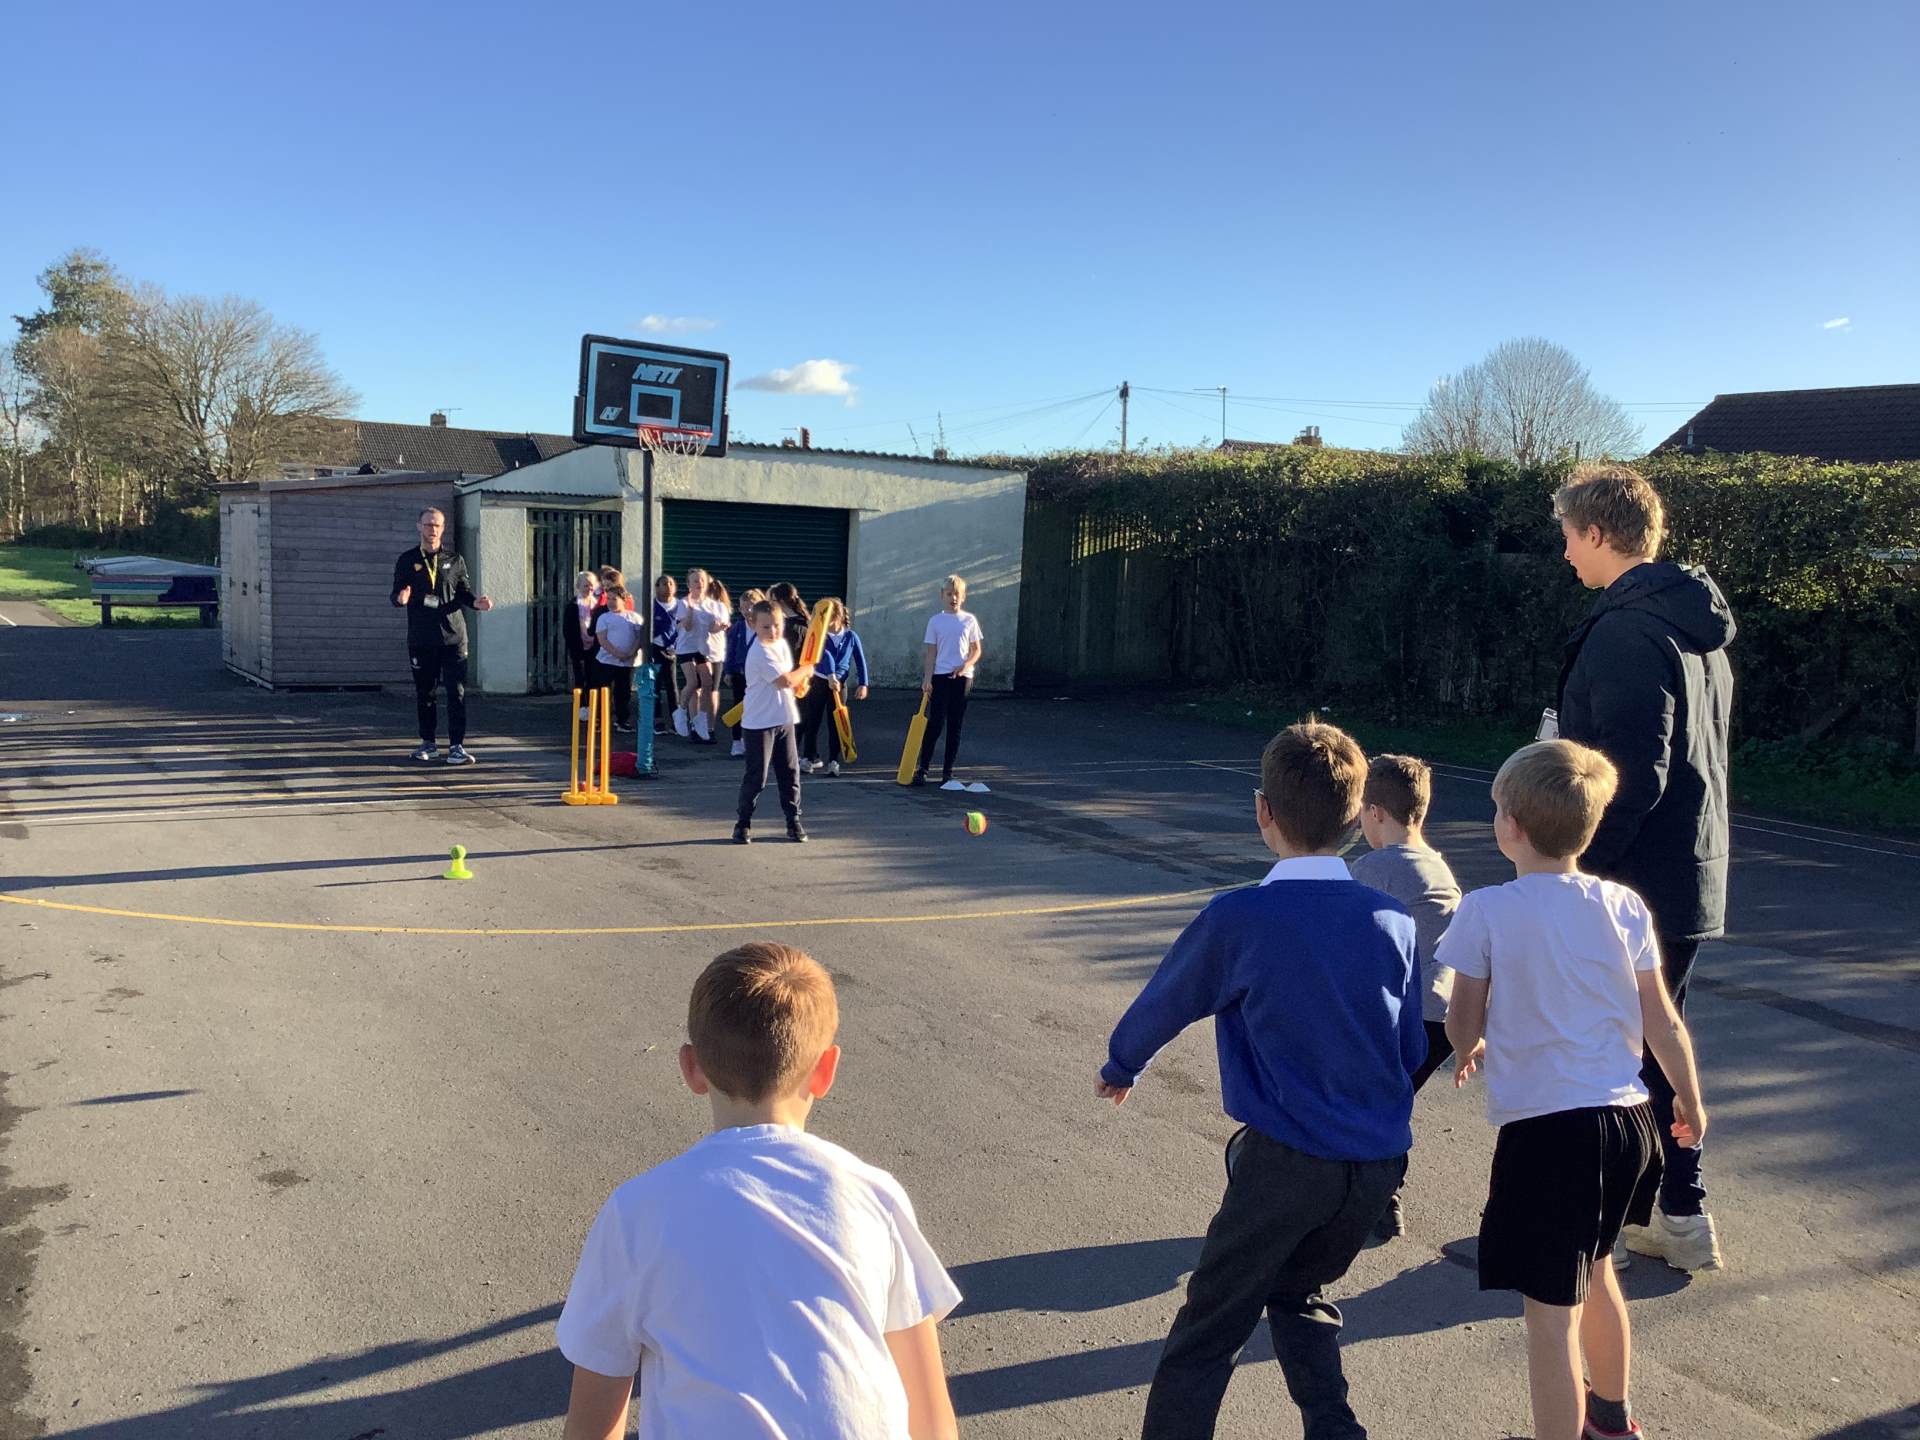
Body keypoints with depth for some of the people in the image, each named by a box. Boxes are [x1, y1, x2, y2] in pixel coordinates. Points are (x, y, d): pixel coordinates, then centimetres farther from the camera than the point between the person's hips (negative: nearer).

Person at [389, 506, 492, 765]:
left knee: (456, 692, -4)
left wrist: (475, 602, -13)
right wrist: (400, 598, -19)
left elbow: (464, 591, 9)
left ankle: (456, 746, -1)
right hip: (420, 639, 1)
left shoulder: (454, 558, 8)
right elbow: (395, 595, 5)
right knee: (424, 692, 7)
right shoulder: (407, 560, 7)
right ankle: (428, 743, 20)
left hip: (453, 636, -1)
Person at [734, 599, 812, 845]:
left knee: (790, 772, 10)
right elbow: (785, 681, -21)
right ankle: (743, 824, 10)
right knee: (756, 776, -2)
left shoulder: (782, 643, 9)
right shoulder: (760, 653, -18)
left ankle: (794, 821, 18)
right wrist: (806, 668, -7)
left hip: (784, 720, 8)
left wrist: (799, 678, 3)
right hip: (759, 723, -8)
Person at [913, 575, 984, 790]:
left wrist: (966, 665, -11)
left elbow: (977, 650, 7)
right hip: (940, 676, -1)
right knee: (936, 722, -6)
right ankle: (922, 768, 0)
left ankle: (947, 771, 11)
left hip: (962, 677, 1)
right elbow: (931, 653, 2)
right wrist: (927, 679, -5)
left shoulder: (969, 621, 5)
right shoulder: (935, 621, 3)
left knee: (955, 725, 5)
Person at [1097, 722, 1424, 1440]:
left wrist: (1119, 1068, 24)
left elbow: (1165, 1002, 4)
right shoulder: (1393, 920, -1)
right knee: (1300, 1293, 28)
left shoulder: (1237, 917, -13)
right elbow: (1411, 1051, 9)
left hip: (1286, 1159, -5)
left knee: (1208, 1328, 7)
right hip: (1381, 1164, 5)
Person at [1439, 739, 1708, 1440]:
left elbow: (1465, 1026, -6)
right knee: (1594, 1268, 28)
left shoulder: (1486, 912, -12)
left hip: (1543, 1129, -6)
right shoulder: (1625, 907, 1)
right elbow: (1664, 1024, 8)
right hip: (1626, 1121, 7)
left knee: (1551, 1311, 0)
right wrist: (1691, 1100, 24)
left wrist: (1469, 1050, 17)